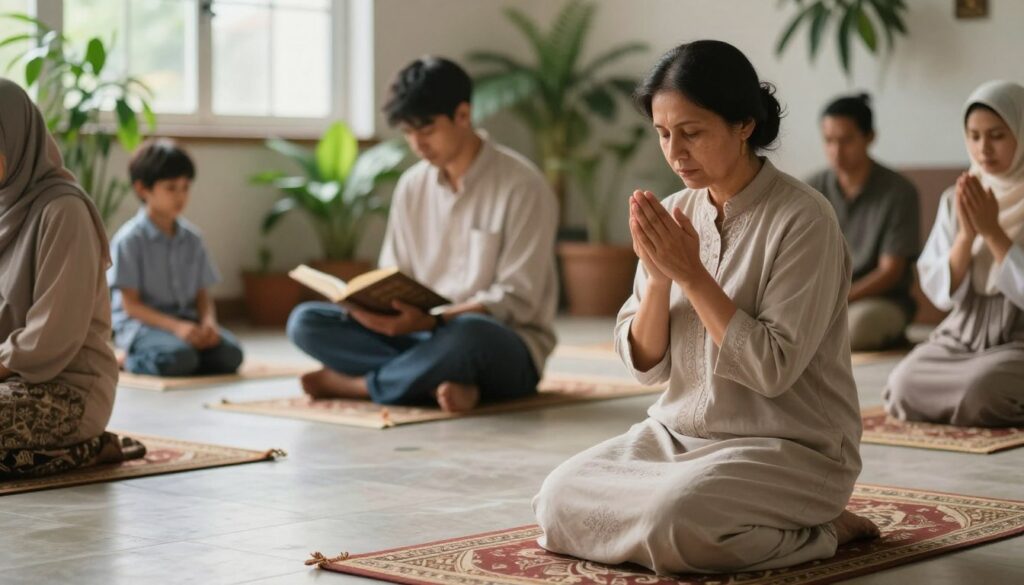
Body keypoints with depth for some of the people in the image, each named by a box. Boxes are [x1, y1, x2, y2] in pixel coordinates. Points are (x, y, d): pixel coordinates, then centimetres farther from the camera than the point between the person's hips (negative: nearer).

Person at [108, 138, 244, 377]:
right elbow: (131, 304, -11)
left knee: (230, 354, -22)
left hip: (186, 319, 6)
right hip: (141, 322, -6)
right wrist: (175, 327, -24)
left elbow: (202, 294, 11)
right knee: (179, 357, -36)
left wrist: (208, 321, -13)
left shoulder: (191, 238, 10)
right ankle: (132, 359, -4)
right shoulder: (130, 239, -7)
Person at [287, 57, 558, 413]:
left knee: (467, 334, -41)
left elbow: (517, 299, -14)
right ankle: (443, 383, -26)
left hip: (508, 351, -5)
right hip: (427, 339, 6)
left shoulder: (521, 186, -10)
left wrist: (431, 321, -26)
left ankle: (355, 384, -16)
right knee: (305, 321, -13)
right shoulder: (412, 186, 8)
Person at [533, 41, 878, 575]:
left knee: (671, 520, -32)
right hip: (681, 432, 7)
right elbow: (645, 364, 3)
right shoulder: (674, 215, 4)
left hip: (788, 447, -7)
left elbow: (773, 369, -20)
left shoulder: (802, 220, -15)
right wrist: (657, 276, -14)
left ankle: (817, 530, -4)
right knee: (558, 497, -12)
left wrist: (691, 273, -20)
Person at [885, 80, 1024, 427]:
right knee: (904, 387, -23)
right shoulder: (955, 200, 6)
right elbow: (940, 292, 0)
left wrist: (992, 231, -18)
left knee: (979, 393, -33)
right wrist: (967, 234, -14)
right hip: (962, 336, 4)